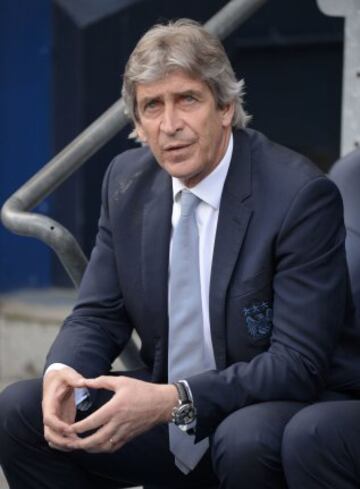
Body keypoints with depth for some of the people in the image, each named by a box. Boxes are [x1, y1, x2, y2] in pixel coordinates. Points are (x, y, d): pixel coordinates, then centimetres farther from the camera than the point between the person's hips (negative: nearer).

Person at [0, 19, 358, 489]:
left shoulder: (302, 195, -18)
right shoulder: (127, 180, 1)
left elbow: (299, 362, -21)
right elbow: (99, 314, 6)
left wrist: (172, 400, -31)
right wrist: (62, 372, -18)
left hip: (270, 413, -5)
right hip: (161, 416, 6)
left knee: (246, 441, -38)